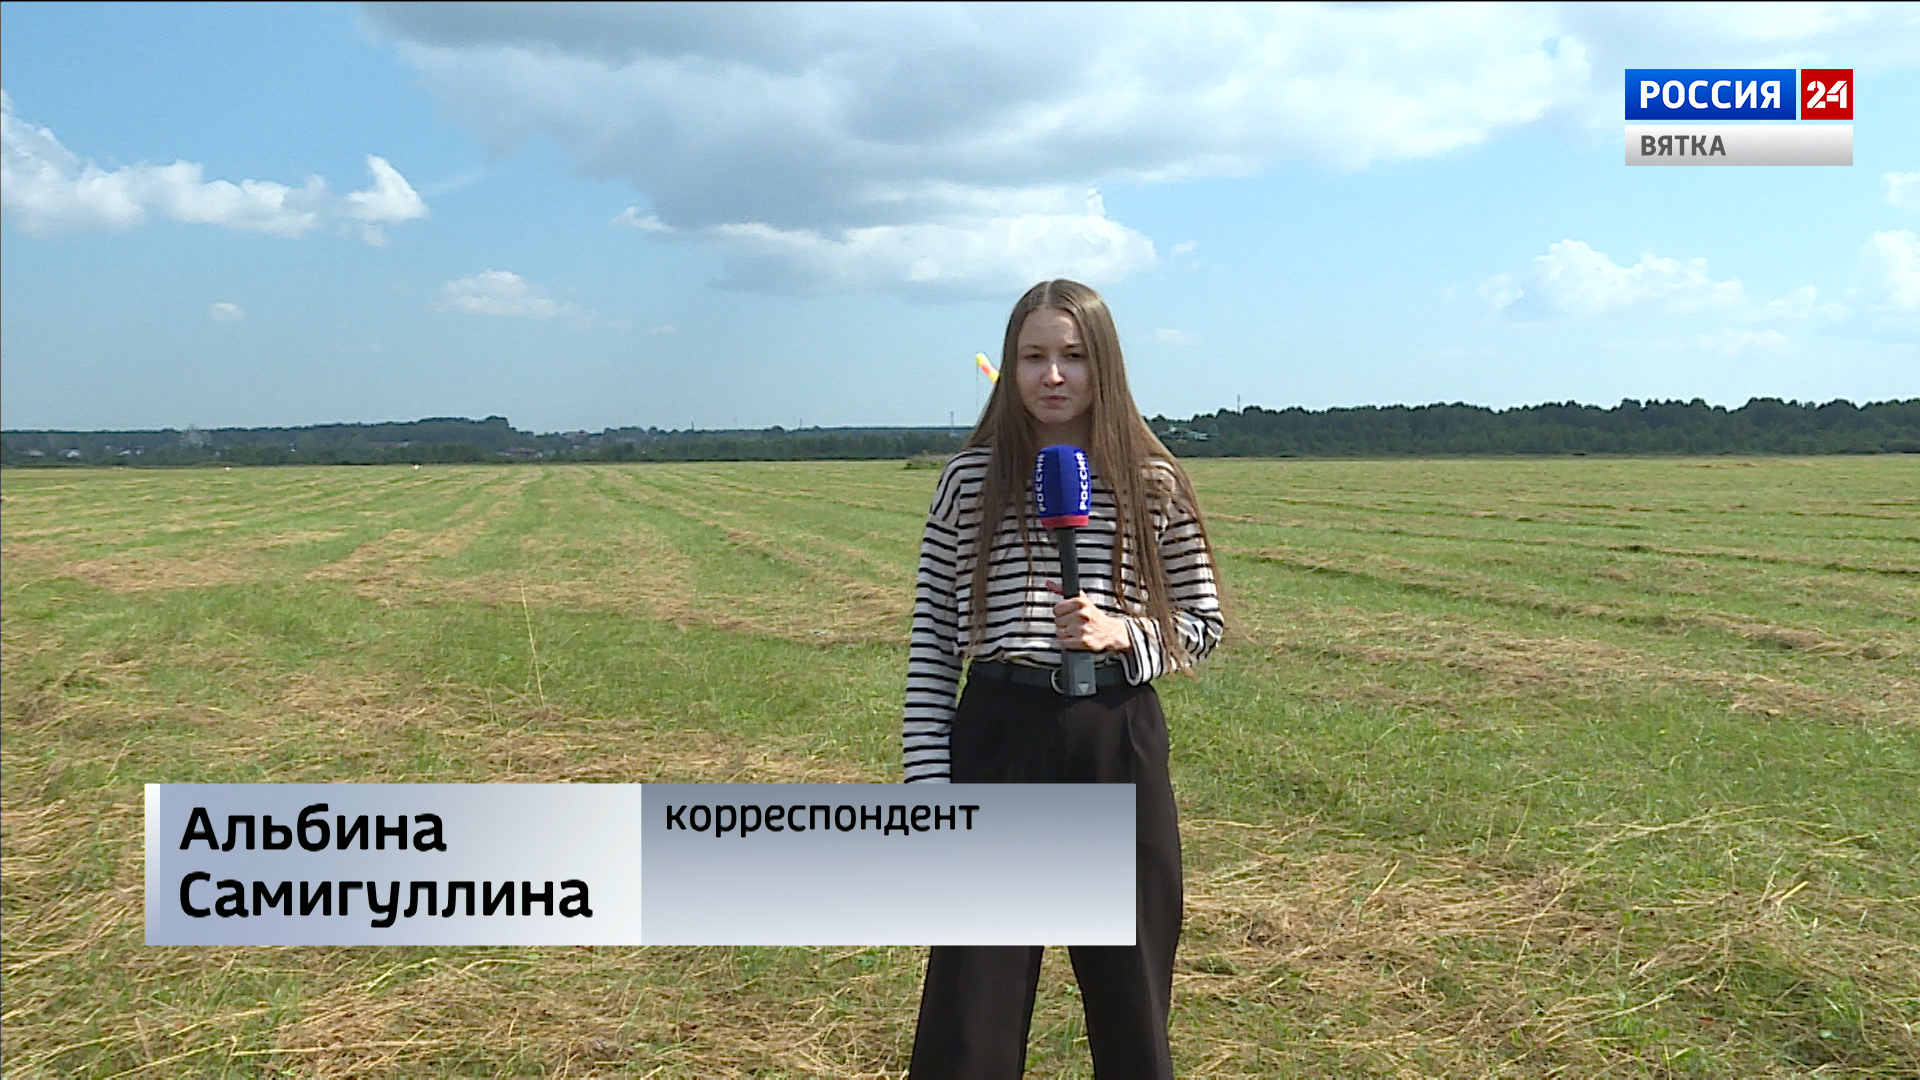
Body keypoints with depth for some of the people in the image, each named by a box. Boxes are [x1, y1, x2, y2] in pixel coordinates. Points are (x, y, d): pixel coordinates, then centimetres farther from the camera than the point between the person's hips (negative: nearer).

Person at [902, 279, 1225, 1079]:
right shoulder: (970, 478, 0)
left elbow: (1201, 624, 9)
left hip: (1118, 743, 1)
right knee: (972, 999, 3)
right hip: (998, 738, -1)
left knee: (1131, 988, 13)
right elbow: (931, 636, 2)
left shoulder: (1152, 483, 1)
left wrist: (1121, 633, -12)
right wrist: (926, 778, -3)